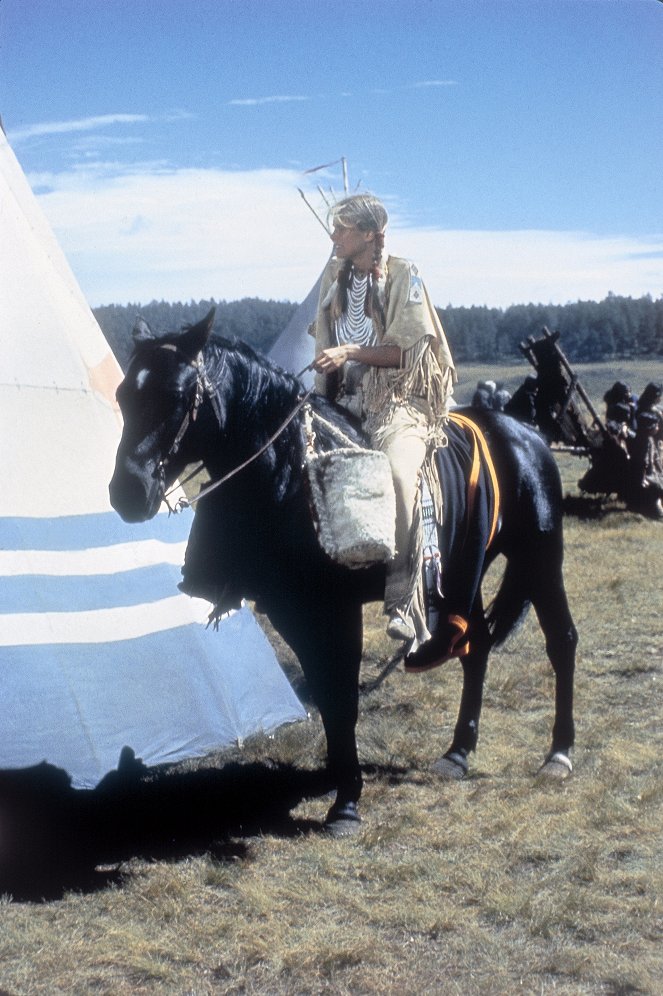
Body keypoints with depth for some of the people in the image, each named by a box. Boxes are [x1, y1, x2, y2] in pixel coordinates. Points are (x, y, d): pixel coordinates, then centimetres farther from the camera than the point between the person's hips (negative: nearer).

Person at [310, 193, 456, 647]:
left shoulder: (404, 276, -3)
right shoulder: (335, 277, 14)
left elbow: (410, 351, -9)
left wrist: (352, 352, -19)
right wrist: (322, 401, 13)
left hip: (398, 402, -6)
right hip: (346, 401, 6)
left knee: (397, 471, -34)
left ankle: (403, 601, -31)